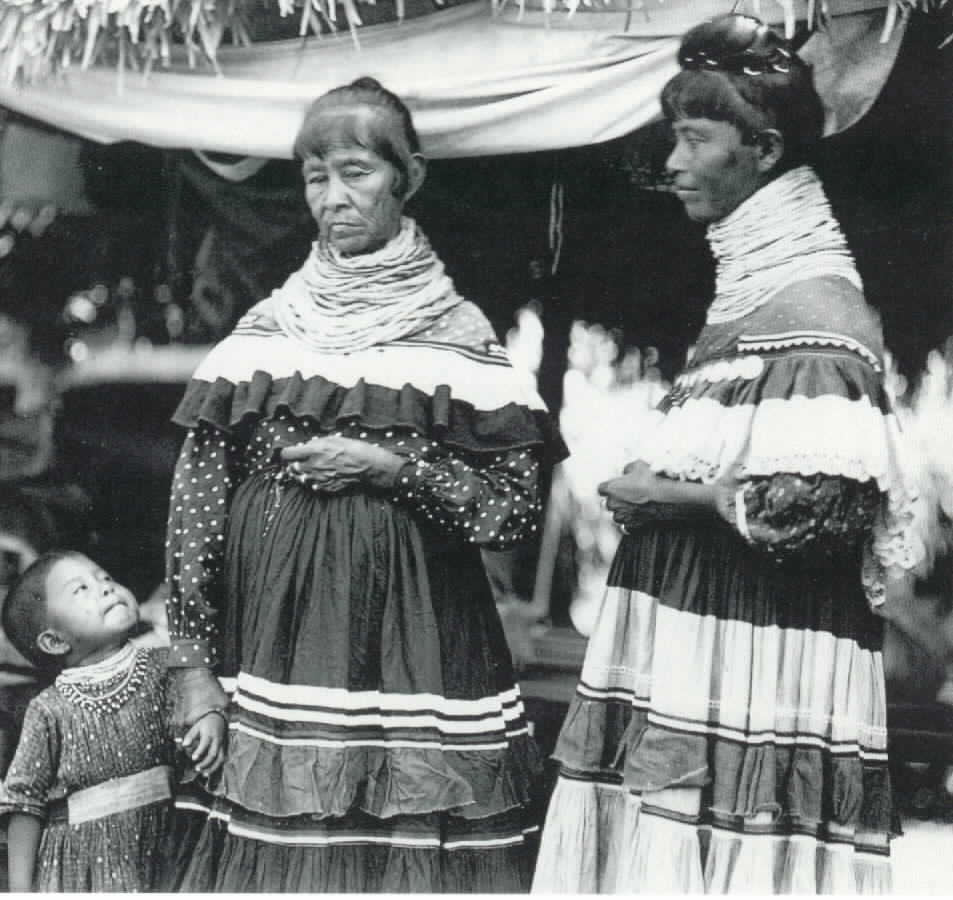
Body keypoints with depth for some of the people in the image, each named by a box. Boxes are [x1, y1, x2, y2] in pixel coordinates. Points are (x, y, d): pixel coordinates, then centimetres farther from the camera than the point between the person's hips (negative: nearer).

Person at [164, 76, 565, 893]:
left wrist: (390, 468, -12)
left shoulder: (459, 335, 1)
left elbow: (515, 511, -1)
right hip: (277, 641, 2)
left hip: (416, 649, -1)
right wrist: (195, 671, 0)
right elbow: (196, 503, 5)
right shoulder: (266, 332, 6)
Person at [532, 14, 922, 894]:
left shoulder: (812, 311, -13)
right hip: (691, 662, 9)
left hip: (756, 677, -9)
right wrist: (655, 488, 3)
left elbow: (814, 514, -22)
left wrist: (663, 495, -11)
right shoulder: (749, 291, 16)